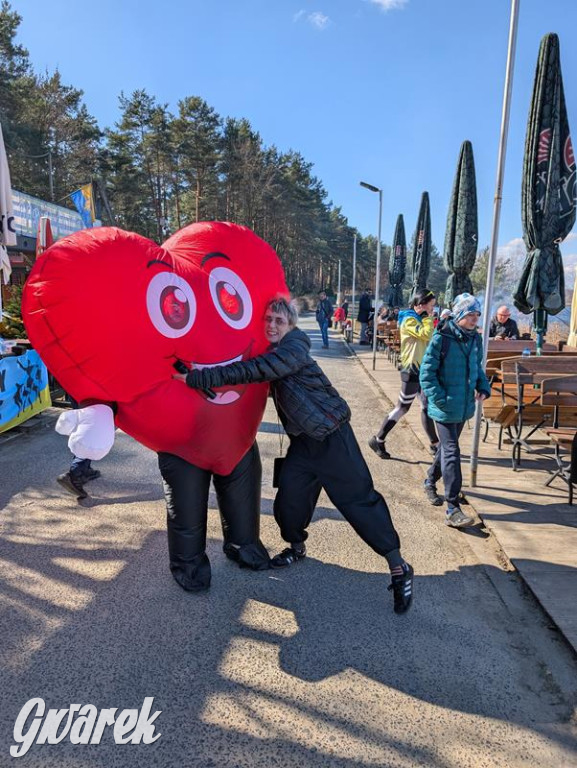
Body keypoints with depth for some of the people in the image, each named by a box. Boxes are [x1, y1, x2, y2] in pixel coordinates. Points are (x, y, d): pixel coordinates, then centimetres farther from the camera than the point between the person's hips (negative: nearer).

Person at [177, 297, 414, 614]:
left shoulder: (294, 349, -19)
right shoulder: (271, 352, 8)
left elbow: (253, 371, -32)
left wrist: (197, 378, -35)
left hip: (331, 435, -7)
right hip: (303, 439, 7)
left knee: (359, 499, -5)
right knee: (289, 498, 6)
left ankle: (399, 568, 6)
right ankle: (297, 547, 36)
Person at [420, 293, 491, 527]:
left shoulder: (475, 338, 5)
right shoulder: (442, 338, -15)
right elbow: (427, 372, -12)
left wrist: (483, 387, 2)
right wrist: (440, 400, -18)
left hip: (464, 406, 7)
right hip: (445, 407, -7)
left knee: (447, 447, 21)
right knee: (451, 453, -8)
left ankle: (431, 481, 44)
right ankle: (452, 509, -3)